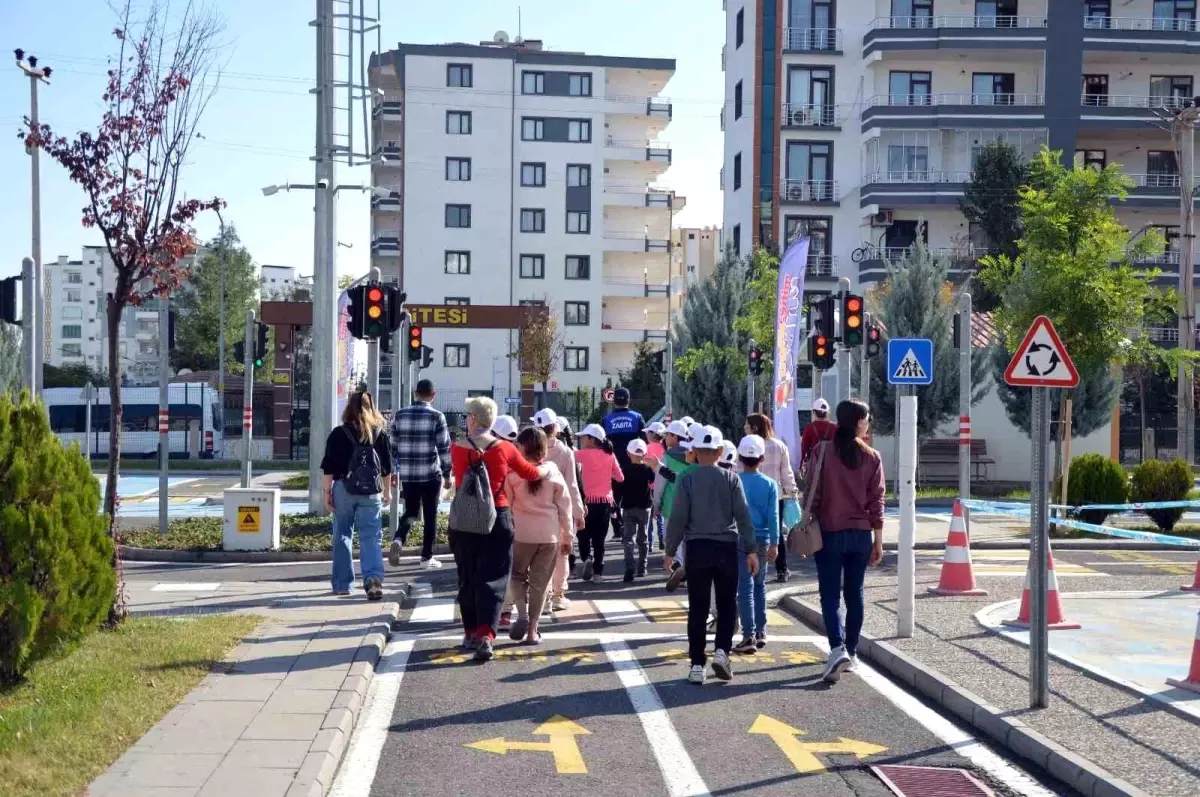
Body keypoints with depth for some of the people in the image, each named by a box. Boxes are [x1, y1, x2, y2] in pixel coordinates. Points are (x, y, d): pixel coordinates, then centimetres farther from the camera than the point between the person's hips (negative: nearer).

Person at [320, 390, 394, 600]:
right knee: (371, 537, 0)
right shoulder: (379, 434, 2)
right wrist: (387, 490, 19)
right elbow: (387, 466, 9)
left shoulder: (339, 434, -4)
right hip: (371, 492, 1)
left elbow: (329, 467, -5)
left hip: (344, 489, -1)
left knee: (342, 536, 11)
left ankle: (342, 583, 16)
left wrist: (327, 492, 1)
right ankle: (374, 577, -19)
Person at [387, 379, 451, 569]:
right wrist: (447, 474, 2)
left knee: (410, 512, 16)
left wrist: (393, 471, 18)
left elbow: (392, 446, 8)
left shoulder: (399, 415, 5)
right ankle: (427, 557, 11)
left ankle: (398, 540, -10)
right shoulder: (437, 416, -6)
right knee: (430, 516, 8)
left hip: (407, 474, 3)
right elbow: (444, 448, -7)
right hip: (431, 474, -3)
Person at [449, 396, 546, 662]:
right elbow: (530, 473, 9)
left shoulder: (457, 448, -6)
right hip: (497, 519, -1)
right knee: (492, 579, 0)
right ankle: (485, 636, -14)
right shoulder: (505, 449, -5)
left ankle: (471, 634, 24)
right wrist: (548, 467, 31)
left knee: (467, 578, 15)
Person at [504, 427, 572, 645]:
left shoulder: (514, 472, -7)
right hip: (550, 535, 2)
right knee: (539, 582, 10)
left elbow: (505, 503, -2)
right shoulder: (553, 472, 0)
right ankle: (532, 631, 9)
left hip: (522, 533, -1)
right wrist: (567, 535, 12)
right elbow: (564, 506, 4)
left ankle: (522, 614, -4)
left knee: (517, 574, 19)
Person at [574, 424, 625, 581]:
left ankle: (586, 557, -18)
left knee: (584, 534, 10)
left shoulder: (583, 454, -6)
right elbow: (620, 478, 8)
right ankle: (597, 571, 7)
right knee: (599, 538, 9)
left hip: (588, 500, -2)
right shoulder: (610, 455, 3)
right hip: (605, 501, 2)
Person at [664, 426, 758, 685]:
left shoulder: (687, 479, -3)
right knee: (727, 605, 12)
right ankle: (721, 650, -5)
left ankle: (697, 665, 4)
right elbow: (743, 515, -4)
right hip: (726, 547, 0)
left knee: (698, 609, 5)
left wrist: (670, 550, 4)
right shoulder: (731, 478, -1)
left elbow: (678, 517, -5)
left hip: (697, 548, 0)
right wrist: (751, 550, -1)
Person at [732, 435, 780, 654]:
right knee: (760, 585, 17)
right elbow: (773, 515, -4)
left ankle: (749, 636, -10)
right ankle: (761, 632, 22)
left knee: (745, 587, -3)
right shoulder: (770, 484, 2)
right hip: (762, 539, 2)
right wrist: (774, 543, -6)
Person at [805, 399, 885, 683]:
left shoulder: (822, 451, -7)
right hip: (861, 534, 2)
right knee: (854, 594, 14)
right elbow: (876, 502, 1)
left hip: (829, 532, -2)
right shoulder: (872, 457, -2)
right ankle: (851, 652, 22)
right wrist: (878, 541, 7)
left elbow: (811, 494, -7)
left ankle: (838, 649, -18)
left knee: (830, 595, -1)